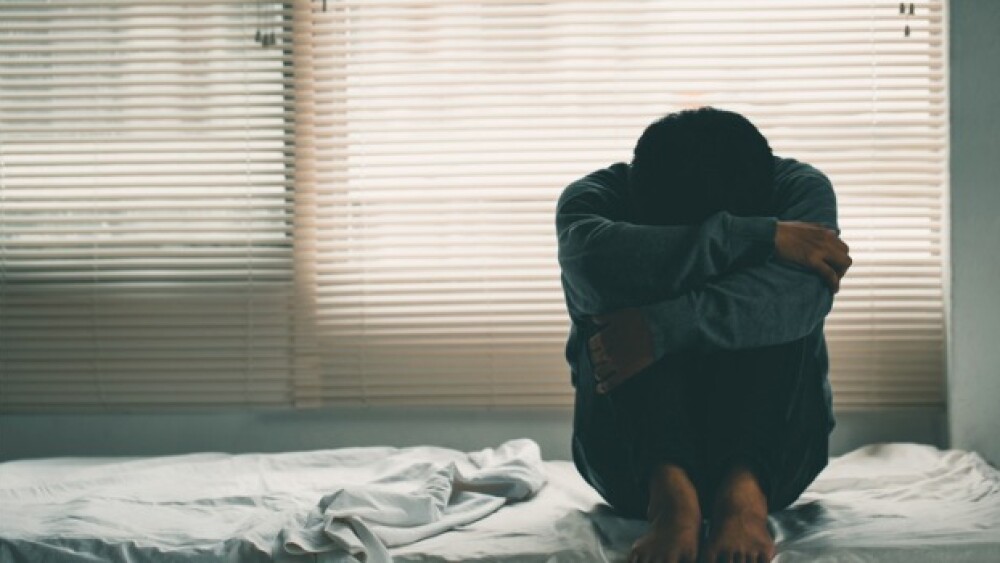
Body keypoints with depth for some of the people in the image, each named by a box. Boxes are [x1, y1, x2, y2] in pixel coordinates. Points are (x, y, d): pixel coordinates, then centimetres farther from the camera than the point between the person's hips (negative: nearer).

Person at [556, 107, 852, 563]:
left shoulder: (801, 189, -8)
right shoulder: (595, 196, -10)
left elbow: (802, 294, -31)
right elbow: (592, 260, -37)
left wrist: (663, 328, -42)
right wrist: (761, 237, -34)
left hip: (771, 450, 1)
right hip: (633, 456, 0)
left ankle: (745, 488, -42)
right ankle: (669, 489, -43)